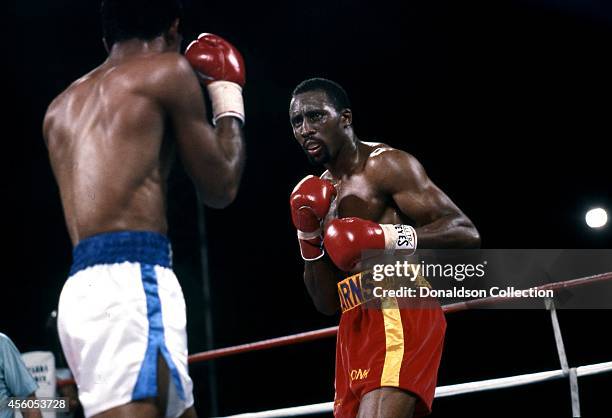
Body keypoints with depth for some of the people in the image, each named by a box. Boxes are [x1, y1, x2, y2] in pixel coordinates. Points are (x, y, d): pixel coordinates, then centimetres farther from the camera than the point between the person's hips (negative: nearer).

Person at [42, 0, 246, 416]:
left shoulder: (61, 109, 23)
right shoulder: (168, 69, 4)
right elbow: (220, 187, 8)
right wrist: (230, 106, 25)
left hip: (82, 289, 8)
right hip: (130, 285, -8)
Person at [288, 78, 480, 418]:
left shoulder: (384, 166, -1)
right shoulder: (321, 193, 21)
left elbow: (466, 234, -10)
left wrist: (390, 237, -23)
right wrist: (309, 237, 5)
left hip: (399, 314, -9)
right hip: (356, 326, 9)